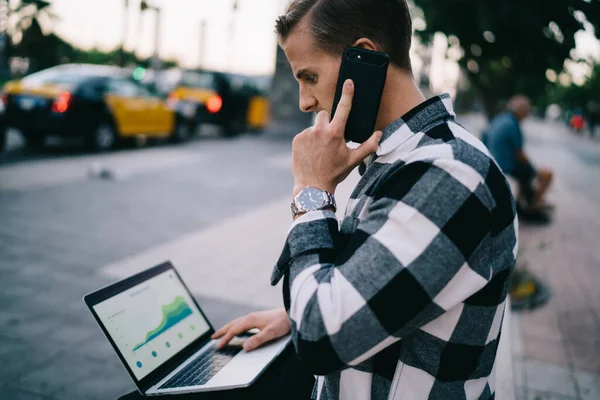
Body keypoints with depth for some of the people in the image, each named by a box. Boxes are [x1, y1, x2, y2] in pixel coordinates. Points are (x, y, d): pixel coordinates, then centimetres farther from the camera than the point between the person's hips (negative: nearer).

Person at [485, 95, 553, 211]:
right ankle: (534, 204, 18)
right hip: (509, 168, -10)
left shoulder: (497, 121, 7)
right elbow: (520, 154, -17)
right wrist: (534, 169, 1)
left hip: (496, 166, 10)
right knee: (547, 174, 1)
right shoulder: (512, 125, -20)